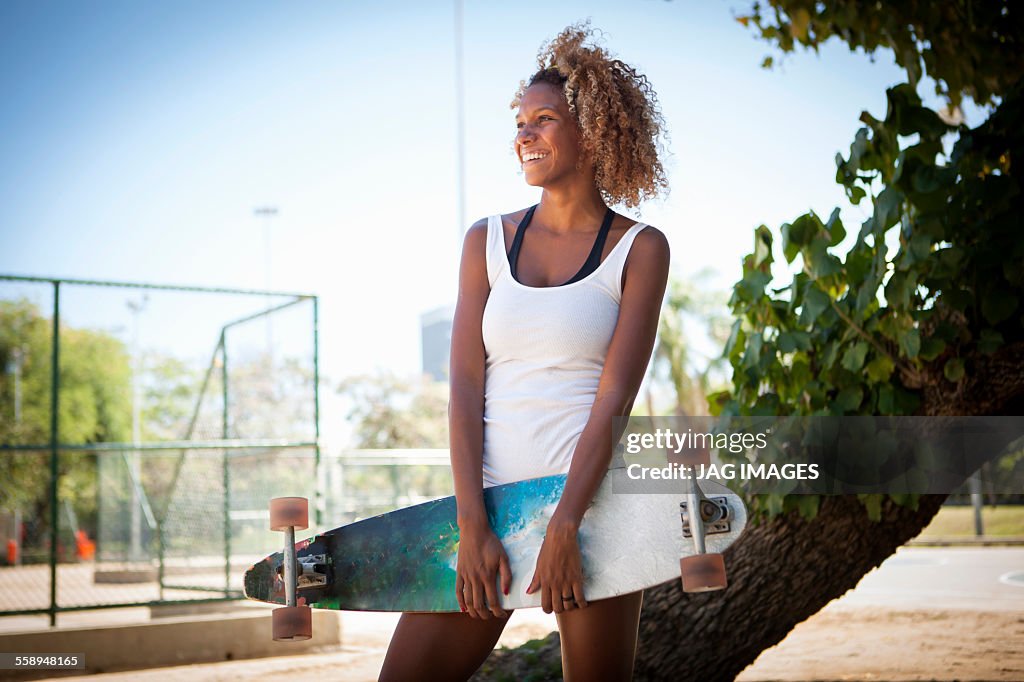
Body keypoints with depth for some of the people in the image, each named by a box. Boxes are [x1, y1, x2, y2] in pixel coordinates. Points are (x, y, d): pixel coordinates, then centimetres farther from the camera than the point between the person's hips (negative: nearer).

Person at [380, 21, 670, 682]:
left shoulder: (639, 249, 2)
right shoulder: (487, 241, 10)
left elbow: (615, 397, -7)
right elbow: (466, 388, 1)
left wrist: (563, 526, -17)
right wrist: (473, 526, -10)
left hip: (590, 497, -2)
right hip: (489, 494, 3)